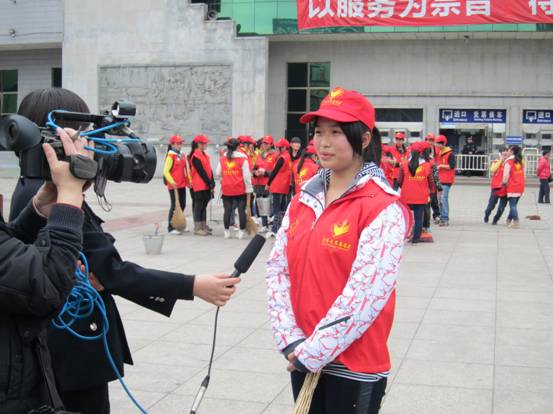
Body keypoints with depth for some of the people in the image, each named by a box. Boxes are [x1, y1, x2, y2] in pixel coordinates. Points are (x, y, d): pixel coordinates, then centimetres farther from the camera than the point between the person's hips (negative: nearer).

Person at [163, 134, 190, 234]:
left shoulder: (182, 155, 13)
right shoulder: (171, 156, -10)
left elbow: (186, 169, 20)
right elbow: (166, 171, -14)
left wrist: (189, 180, 11)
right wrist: (172, 182, -23)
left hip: (182, 185, 8)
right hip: (173, 186, -8)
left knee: (182, 205, 11)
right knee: (175, 206, -5)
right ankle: (171, 228, 2)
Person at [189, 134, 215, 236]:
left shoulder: (204, 155, 15)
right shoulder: (195, 156, -13)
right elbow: (201, 171, -16)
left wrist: (212, 183, 6)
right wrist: (210, 184, -14)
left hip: (206, 185, 9)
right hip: (199, 186, -9)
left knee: (204, 205, 12)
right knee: (198, 206, -3)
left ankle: (203, 226, 19)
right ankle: (197, 228, 1)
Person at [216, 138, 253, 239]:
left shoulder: (222, 159, 3)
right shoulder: (242, 158, -6)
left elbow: (218, 173, 9)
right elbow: (246, 175, -7)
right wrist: (248, 188, -1)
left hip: (226, 189, 3)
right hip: (240, 189, -3)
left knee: (227, 210, 7)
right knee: (241, 210, 4)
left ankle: (227, 232, 11)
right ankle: (241, 232, 5)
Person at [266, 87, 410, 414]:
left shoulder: (384, 209, -14)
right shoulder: (304, 198, 6)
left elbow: (364, 294, -20)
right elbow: (277, 268, 3)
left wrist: (314, 352, -16)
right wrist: (291, 340, -8)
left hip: (354, 367, -5)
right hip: (302, 359, 6)